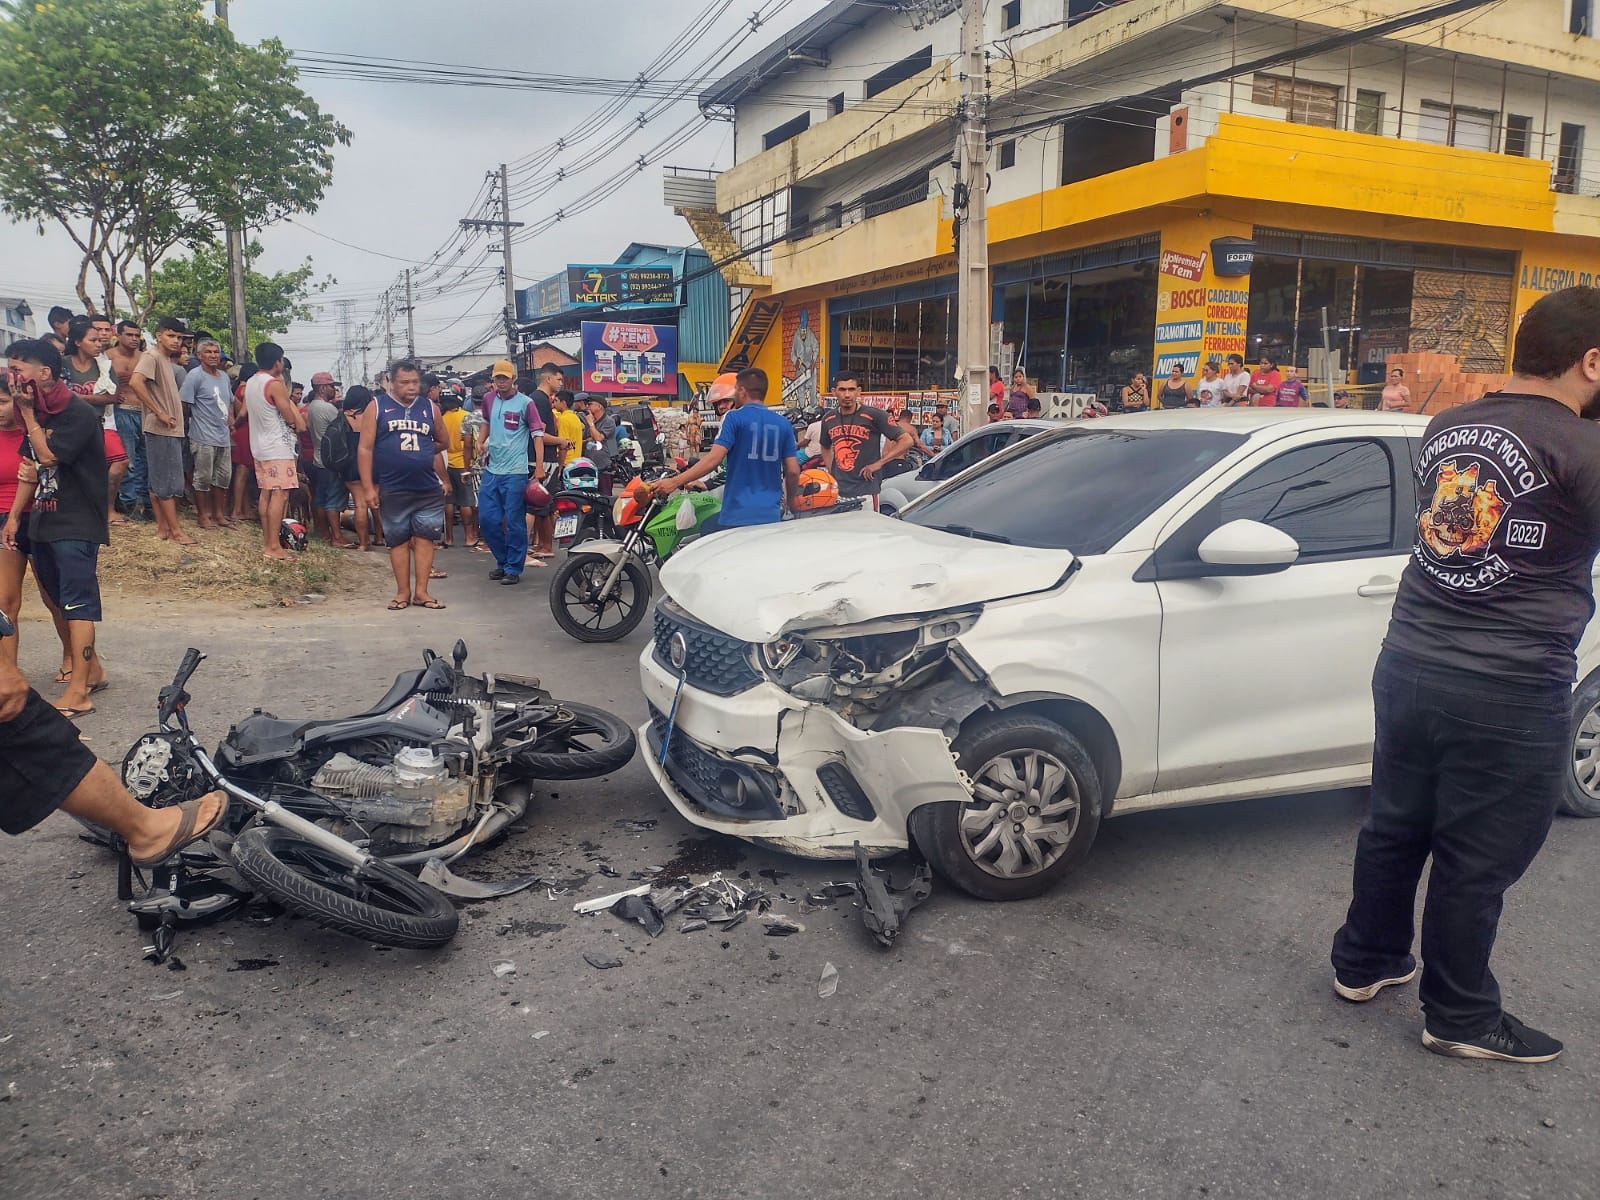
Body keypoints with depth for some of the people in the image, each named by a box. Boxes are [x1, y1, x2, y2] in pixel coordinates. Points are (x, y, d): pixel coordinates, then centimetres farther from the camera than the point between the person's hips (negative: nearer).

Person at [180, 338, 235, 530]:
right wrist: (197, 419, -10)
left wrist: (230, 420, 13)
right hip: (204, 437, -8)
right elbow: (183, 403, -13)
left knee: (223, 477, 13)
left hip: (224, 437, 8)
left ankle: (219, 514, 24)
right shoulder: (195, 375, -10)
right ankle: (203, 516, 8)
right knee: (203, 478, -1)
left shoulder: (224, 376, 14)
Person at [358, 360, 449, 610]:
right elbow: (365, 449, -4)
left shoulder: (430, 408, 8)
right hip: (393, 491, -2)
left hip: (429, 489, 2)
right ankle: (403, 591, 14)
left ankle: (421, 591, 8)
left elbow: (442, 442, 22)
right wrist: (368, 487, -9)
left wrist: (421, 450, 10)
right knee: (398, 541, 5)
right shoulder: (377, 408, 0)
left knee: (425, 539, 1)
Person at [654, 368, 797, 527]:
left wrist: (675, 482, -15)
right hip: (771, 516, 5)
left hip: (737, 515, -5)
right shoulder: (783, 424, 8)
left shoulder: (735, 417, -4)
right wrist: (790, 502, 24)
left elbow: (714, 458, -16)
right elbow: (793, 471, 6)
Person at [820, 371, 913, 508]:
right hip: (836, 492, 5)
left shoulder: (874, 416, -7)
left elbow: (906, 440, -7)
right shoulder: (828, 420, 9)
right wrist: (831, 472, 11)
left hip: (865, 492, -5)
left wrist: (879, 463, -12)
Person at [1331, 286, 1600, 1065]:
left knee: (1394, 828, 20)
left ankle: (1363, 963, 36)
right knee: (1475, 864, 8)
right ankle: (1461, 1018, 25)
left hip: (1410, 667, 7)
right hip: (1510, 693, -6)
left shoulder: (1445, 430, 7)